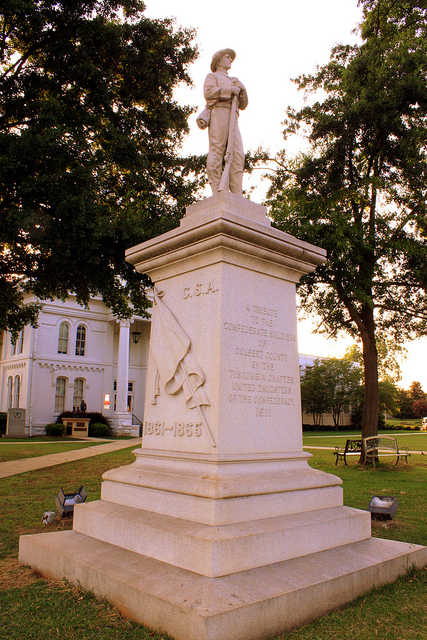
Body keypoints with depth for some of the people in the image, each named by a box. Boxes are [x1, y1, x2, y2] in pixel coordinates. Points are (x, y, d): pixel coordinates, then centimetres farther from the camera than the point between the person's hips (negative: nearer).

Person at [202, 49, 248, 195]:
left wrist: (241, 89, 10)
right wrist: (229, 90, -4)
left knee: (238, 154, -12)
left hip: (232, 118, 6)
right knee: (216, 151, -18)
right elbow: (208, 92, -3)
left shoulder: (232, 82, 39)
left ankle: (237, 195, -22)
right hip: (218, 112, -6)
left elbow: (243, 105, 27)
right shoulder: (212, 76, 20)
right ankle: (216, 192, -27)